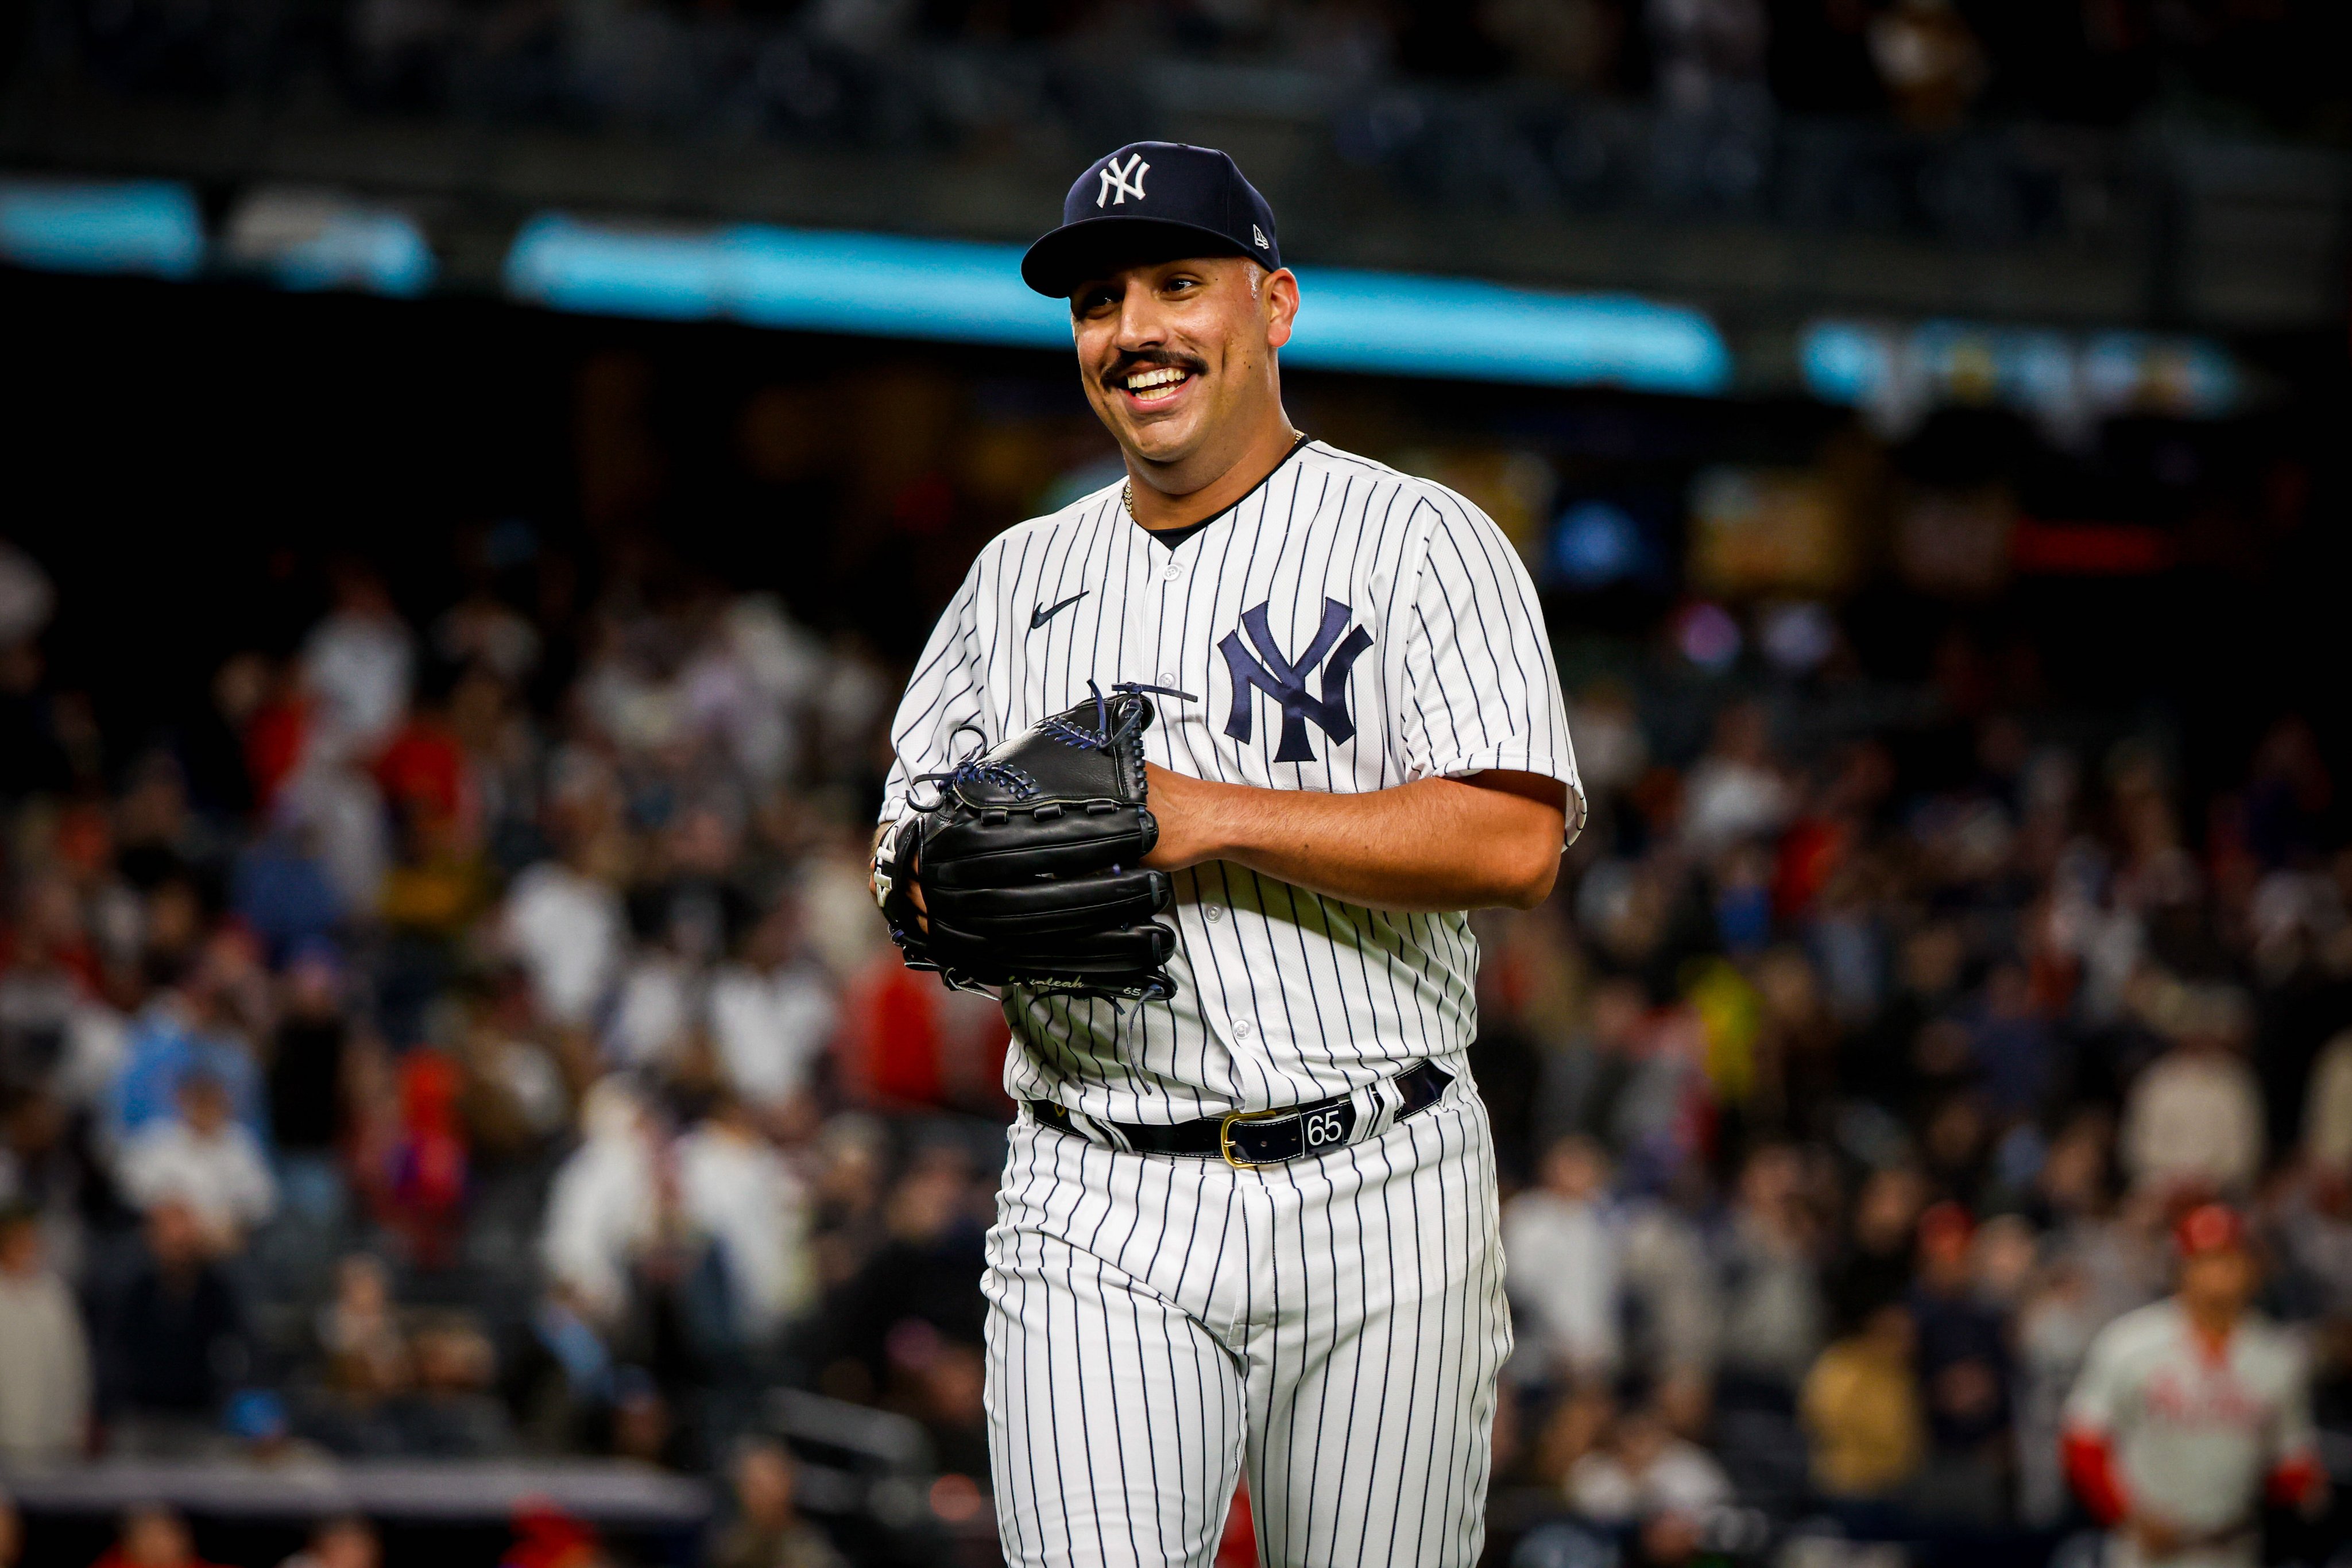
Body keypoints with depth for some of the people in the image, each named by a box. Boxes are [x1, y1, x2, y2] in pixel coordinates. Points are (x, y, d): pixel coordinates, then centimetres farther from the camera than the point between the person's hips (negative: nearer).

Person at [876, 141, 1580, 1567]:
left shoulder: (1422, 539, 2)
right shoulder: (1018, 577, 18)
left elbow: (1515, 842, -11)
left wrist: (1212, 817, -16)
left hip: (1379, 1190, -2)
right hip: (1098, 1216, 2)